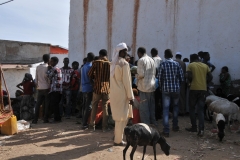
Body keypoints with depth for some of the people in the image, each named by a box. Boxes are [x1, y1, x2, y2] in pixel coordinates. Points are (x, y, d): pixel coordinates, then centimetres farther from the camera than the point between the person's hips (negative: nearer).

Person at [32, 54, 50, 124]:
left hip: (40, 88, 5)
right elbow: (47, 77, -12)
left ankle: (35, 119, 6)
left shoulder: (38, 67, 7)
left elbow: (36, 78, 9)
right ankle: (45, 119, 4)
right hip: (46, 88, -4)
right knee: (46, 104, 3)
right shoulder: (48, 67, -9)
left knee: (38, 104, 7)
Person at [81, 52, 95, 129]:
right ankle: (84, 124, -8)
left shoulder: (83, 67, 14)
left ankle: (83, 122, 18)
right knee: (88, 106, -6)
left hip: (84, 88, 8)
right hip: (89, 88, -8)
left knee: (84, 105, 13)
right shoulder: (91, 66, -10)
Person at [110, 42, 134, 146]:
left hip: (114, 93, 8)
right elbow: (126, 81, -15)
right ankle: (118, 140, 10)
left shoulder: (113, 63, 10)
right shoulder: (124, 63, -13)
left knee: (119, 116, 20)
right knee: (121, 117, 2)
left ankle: (117, 135, 27)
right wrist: (131, 96, -11)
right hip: (122, 93, -8)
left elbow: (113, 79, 12)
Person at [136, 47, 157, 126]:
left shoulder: (141, 60, -12)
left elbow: (141, 74, -18)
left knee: (144, 107, 0)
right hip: (152, 85, 8)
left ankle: (146, 123, 3)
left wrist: (136, 76, 1)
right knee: (151, 105, 16)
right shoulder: (151, 59, 11)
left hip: (144, 86, -8)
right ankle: (153, 122, 24)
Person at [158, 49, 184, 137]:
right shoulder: (177, 64, 1)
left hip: (166, 89, -2)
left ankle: (166, 130, -5)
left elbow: (159, 78, -5)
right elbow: (182, 78, 0)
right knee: (175, 107, 21)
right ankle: (175, 126, 31)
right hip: (176, 89, 2)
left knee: (165, 109, -1)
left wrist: (161, 87, 10)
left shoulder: (162, 64, -4)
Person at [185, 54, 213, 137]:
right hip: (203, 89, 3)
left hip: (194, 89, -3)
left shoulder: (190, 65, 1)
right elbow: (210, 77, 6)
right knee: (201, 110, 5)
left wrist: (191, 82, 8)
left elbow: (189, 76, -11)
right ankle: (201, 130, -3)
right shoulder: (205, 66, 11)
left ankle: (194, 127, 17)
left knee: (192, 108, 12)